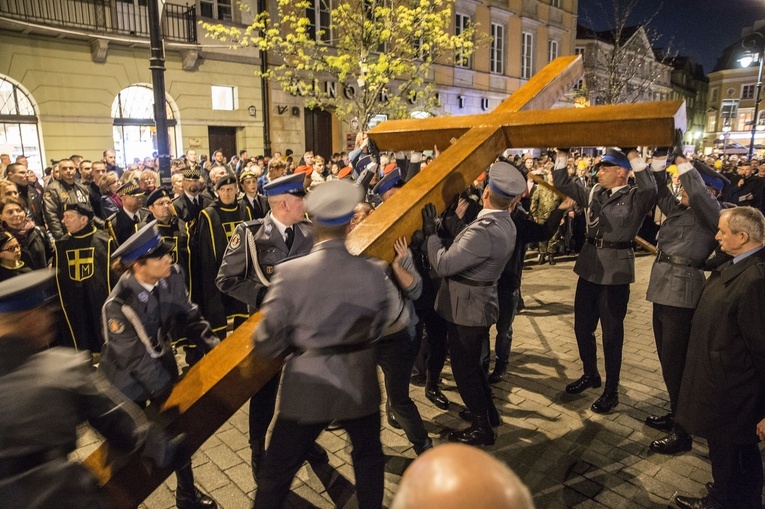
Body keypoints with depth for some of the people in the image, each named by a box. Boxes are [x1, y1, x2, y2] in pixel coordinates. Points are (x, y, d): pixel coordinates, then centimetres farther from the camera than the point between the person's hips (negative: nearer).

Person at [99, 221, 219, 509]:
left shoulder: (171, 278, -19)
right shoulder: (119, 305, -31)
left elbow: (189, 318, -6)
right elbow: (137, 359, -25)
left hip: (161, 364, 4)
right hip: (128, 381, -4)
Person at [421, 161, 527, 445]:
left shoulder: (483, 231, -29)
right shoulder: (506, 224, 3)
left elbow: (443, 265, -28)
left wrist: (430, 232, -17)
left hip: (466, 309, -9)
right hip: (482, 304, 9)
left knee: (464, 368, 8)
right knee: (473, 363, 26)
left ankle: (482, 428, 24)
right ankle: (488, 411, 43)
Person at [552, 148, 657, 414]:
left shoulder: (635, 198, -9)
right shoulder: (594, 193, 9)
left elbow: (651, 189, -31)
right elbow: (563, 183, 13)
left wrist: (634, 156, -28)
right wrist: (562, 155, 2)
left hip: (616, 272, -6)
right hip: (590, 268, 6)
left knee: (612, 333, 6)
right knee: (582, 327, 16)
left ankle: (611, 390, 23)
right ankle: (590, 374, 38)